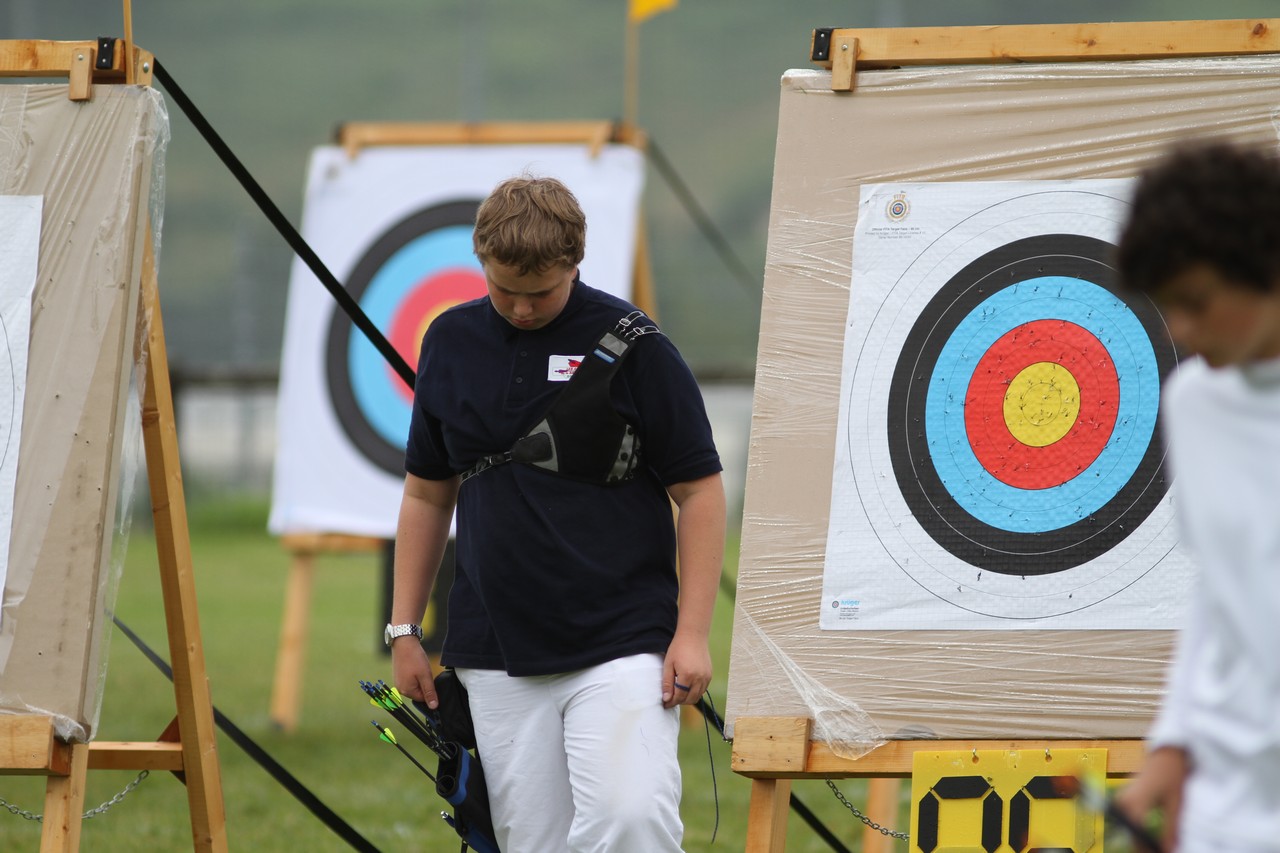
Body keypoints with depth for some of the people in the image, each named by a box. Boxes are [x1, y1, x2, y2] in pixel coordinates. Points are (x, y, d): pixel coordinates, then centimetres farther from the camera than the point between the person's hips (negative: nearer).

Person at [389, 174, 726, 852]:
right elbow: (427, 495, 17)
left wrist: (692, 634, -10)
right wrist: (404, 630, 14)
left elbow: (699, 491, -3)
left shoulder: (629, 344, -5)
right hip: (498, 660, 4)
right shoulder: (452, 343, 8)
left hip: (621, 645, -4)